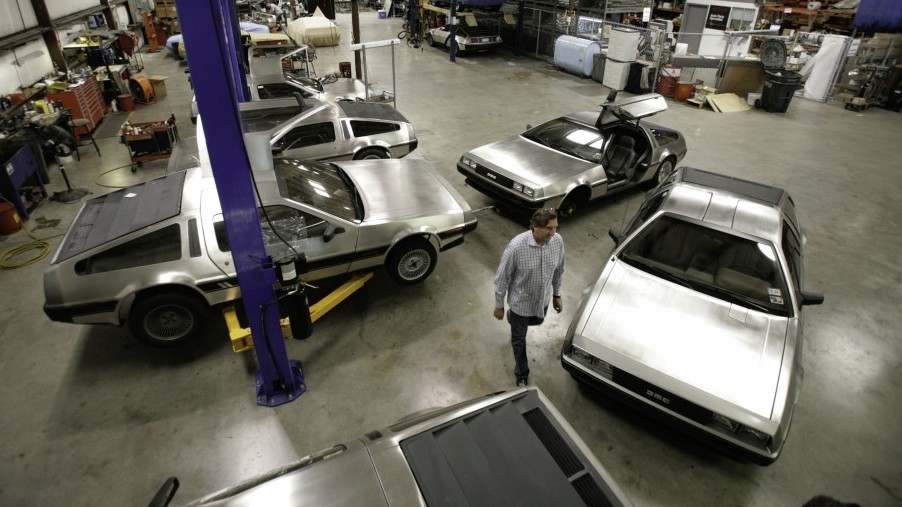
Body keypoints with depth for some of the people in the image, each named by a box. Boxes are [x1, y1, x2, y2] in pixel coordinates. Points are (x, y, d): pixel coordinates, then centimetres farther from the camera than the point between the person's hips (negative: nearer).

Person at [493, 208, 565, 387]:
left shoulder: (558, 241, -19)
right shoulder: (516, 246, -33)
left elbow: (559, 269, 1)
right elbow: (502, 277, -19)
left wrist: (557, 294, 10)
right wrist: (499, 305, -10)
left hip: (543, 299, 5)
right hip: (521, 302, -5)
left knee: (536, 322, 35)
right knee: (519, 339, 17)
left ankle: (514, 320, 69)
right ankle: (522, 374, 42)